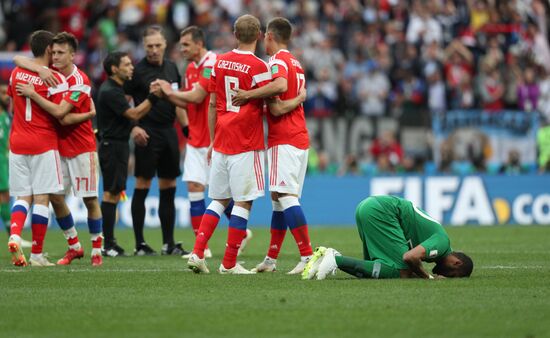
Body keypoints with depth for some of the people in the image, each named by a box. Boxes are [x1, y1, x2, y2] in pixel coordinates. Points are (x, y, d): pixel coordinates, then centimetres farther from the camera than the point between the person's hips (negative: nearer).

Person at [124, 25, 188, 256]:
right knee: (142, 187, -5)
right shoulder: (138, 70, -6)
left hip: (169, 132, 6)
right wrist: (134, 128, -17)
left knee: (169, 188, 8)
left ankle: (169, 243, 13)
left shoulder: (171, 68, 12)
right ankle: (140, 244, -2)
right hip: (147, 133, -6)